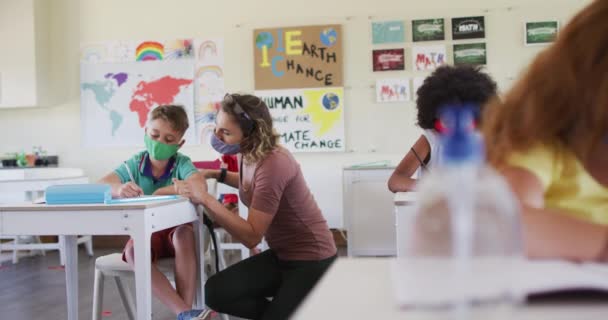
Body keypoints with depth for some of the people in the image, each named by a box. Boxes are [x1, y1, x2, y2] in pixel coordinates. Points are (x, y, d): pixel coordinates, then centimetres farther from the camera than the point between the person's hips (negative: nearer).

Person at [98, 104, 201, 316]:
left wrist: (162, 192, -38)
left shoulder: (181, 163, -9)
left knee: (185, 234, -37)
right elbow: (101, 186, -17)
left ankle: (185, 309, -33)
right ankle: (183, 312, -35)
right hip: (147, 233, 2)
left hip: (176, 229, -2)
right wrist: (119, 189, -40)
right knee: (132, 250, -31)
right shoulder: (136, 164, -3)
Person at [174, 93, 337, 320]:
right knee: (216, 292, -8)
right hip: (281, 254, 8)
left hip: (311, 261, -8)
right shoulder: (247, 155, -1)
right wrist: (217, 175, 10)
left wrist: (205, 199, -29)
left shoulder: (272, 164, -27)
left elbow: (251, 237, -27)